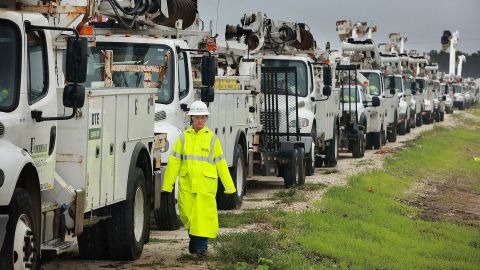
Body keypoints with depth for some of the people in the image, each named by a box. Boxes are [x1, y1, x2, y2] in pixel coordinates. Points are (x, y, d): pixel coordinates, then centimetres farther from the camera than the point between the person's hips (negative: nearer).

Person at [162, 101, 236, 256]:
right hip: (186, 183, 1)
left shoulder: (211, 138, 6)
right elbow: (174, 162, 6)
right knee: (187, 214, 4)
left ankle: (202, 245, 2)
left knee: (204, 213, -6)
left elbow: (220, 163, 7)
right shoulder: (183, 137, 8)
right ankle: (193, 239, 29)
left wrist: (229, 186, 5)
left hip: (206, 183, -1)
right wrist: (168, 185, 2)